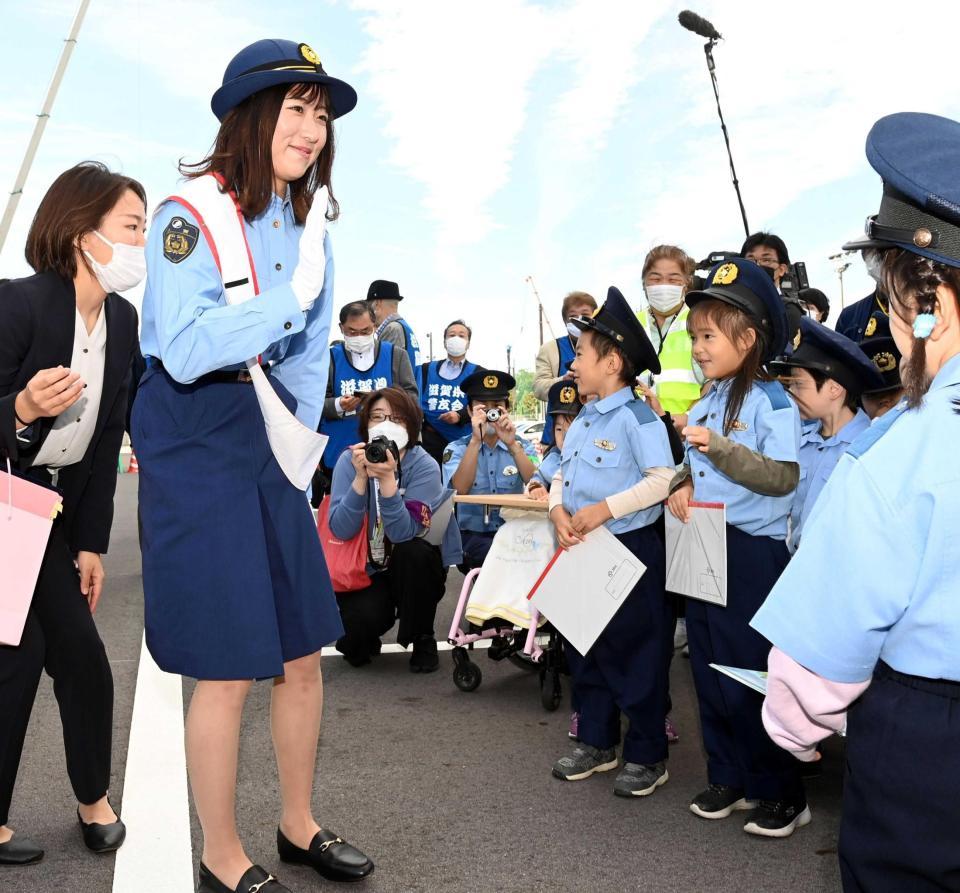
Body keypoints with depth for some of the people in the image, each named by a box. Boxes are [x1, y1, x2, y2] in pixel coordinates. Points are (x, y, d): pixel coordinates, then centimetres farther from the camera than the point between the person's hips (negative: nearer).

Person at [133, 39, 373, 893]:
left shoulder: (308, 224, 11)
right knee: (228, 669, 0)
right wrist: (293, 296, -19)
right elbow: (185, 352, -21)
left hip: (271, 437, 7)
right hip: (196, 444, -7)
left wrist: (297, 445, 6)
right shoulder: (191, 216, -11)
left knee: (304, 654, 12)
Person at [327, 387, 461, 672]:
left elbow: (403, 533, -29)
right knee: (361, 618, -29)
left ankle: (423, 640, -8)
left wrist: (387, 479, -39)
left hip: (414, 569, 0)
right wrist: (361, 477, -32)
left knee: (413, 551, -33)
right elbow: (341, 530, -21)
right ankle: (359, 641, 11)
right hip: (366, 570, 0)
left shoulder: (424, 466, -16)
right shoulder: (349, 460, -11)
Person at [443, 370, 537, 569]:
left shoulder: (522, 446, 8)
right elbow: (460, 490, -15)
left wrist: (512, 445, -22)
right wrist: (476, 441, -24)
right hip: (473, 535, -2)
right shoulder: (456, 449, 4)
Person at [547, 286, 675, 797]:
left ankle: (647, 755, 19)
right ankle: (596, 743, 32)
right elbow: (561, 474, 14)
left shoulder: (637, 417, -15)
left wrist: (604, 509, -25)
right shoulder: (581, 419, 11)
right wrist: (558, 510, -6)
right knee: (584, 649, 17)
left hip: (629, 549, -9)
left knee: (635, 653, 3)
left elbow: (662, 479, -23)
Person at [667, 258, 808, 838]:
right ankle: (729, 779, 30)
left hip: (752, 552, -8)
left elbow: (784, 477, -20)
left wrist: (719, 447, -27)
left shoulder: (772, 400, -12)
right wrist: (682, 487, -1)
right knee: (711, 672, 15)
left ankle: (781, 794, 18)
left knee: (751, 677, 1)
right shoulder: (706, 404, 12)